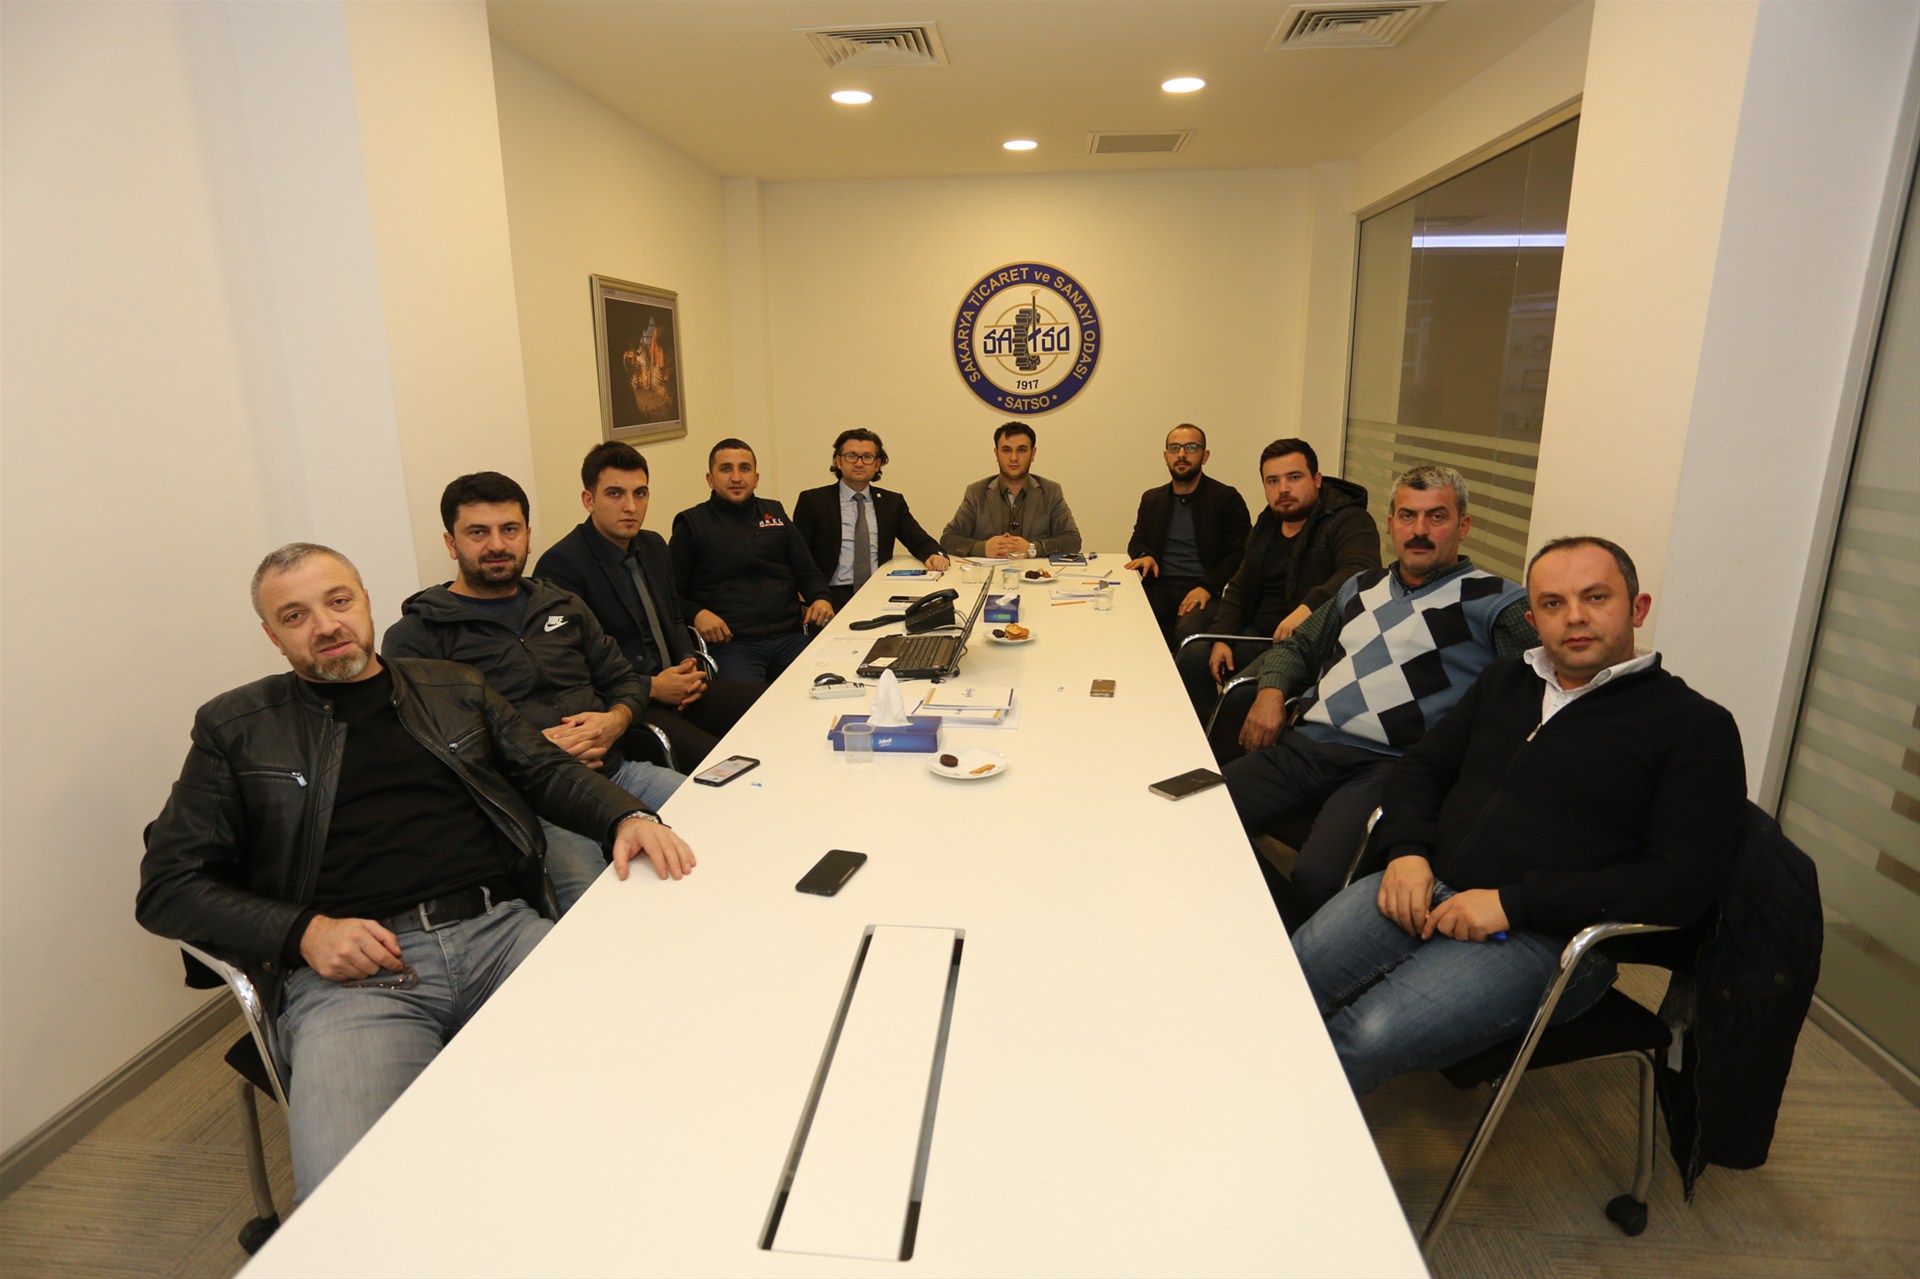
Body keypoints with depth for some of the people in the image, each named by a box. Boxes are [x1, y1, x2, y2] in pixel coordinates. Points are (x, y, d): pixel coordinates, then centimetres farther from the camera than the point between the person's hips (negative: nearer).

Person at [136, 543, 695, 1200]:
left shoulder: (455, 688, 21)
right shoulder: (235, 729, 16)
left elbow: (548, 770, 18)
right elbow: (167, 885, 13)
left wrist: (627, 816, -4)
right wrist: (304, 932, -5)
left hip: (500, 930, 2)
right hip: (348, 967, -2)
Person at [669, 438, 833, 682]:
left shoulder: (774, 513, 22)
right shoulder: (693, 523, 10)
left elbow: (808, 572, 26)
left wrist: (821, 599, 5)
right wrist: (696, 614, -12)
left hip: (789, 637, 4)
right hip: (730, 643, -4)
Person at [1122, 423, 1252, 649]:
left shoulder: (1227, 498, 6)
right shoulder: (1152, 499, 21)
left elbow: (1240, 554, 0)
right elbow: (1137, 540, 28)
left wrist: (1207, 587, -16)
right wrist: (1144, 555, 1)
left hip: (1204, 591, -3)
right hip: (1159, 588, 4)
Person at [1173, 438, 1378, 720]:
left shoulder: (1349, 520, -11)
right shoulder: (1268, 524, 14)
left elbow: (1361, 571, -31)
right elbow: (1241, 587, 16)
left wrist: (1311, 607, -46)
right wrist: (1222, 636, 0)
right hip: (1260, 633, 8)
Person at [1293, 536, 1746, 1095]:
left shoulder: (1696, 727, 1)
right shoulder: (1505, 681, 19)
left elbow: (1679, 884, -9)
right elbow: (1419, 767, 22)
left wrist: (1513, 901, -16)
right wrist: (1407, 850, 0)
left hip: (1544, 939, -5)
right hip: (1427, 889, 5)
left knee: (1367, 1037, -27)